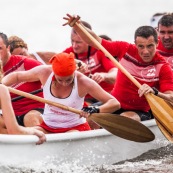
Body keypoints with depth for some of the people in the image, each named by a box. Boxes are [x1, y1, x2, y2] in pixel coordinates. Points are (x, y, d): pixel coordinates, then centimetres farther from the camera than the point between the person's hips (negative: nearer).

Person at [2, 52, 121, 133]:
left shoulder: (83, 82, -17)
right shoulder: (44, 72, -9)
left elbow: (115, 103, -19)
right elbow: (16, 76, 8)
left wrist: (96, 111, -39)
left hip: (75, 128, -3)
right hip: (47, 128, 3)